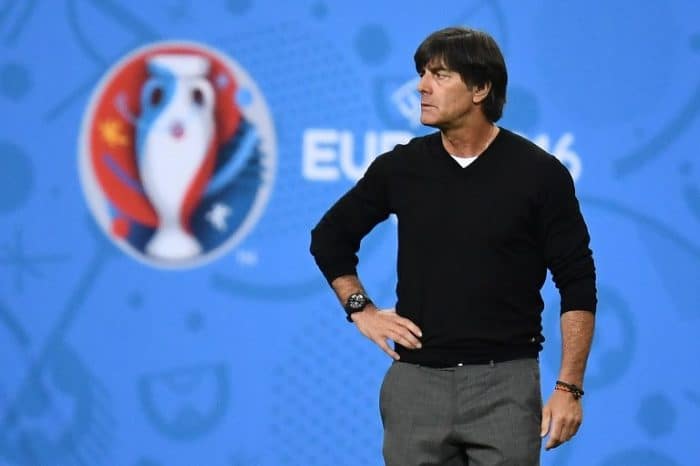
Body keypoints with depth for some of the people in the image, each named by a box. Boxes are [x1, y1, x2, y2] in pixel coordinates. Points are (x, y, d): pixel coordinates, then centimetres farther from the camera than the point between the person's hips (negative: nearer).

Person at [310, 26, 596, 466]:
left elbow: (577, 285, -2)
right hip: (416, 381, 3)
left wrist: (569, 388, -8)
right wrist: (361, 310, 7)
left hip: (504, 383, -3)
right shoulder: (400, 168, 4)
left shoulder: (538, 173, -4)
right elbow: (330, 237, 20)